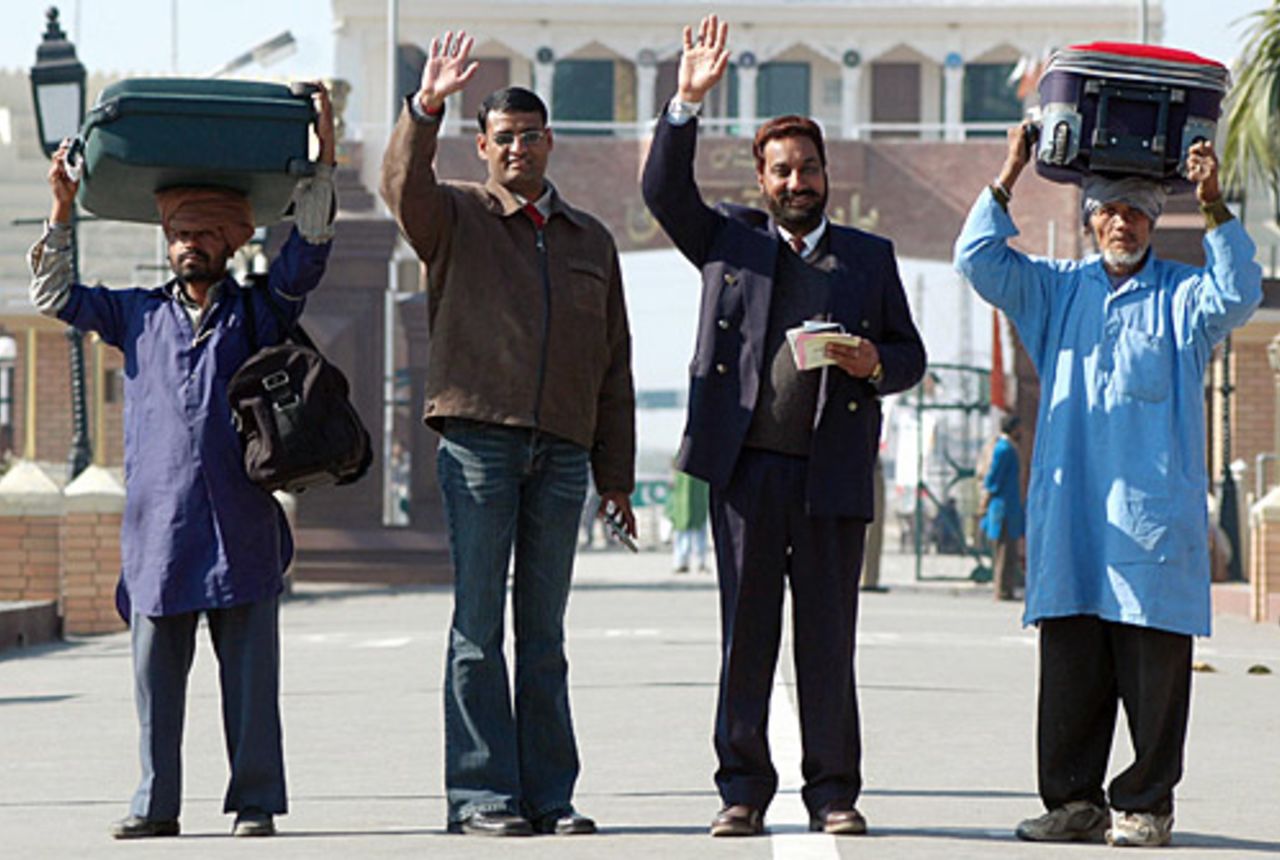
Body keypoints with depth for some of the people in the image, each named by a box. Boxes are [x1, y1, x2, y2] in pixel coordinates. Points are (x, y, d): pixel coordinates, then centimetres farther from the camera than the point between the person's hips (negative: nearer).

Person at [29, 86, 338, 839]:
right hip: (158, 522, 2)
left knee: (250, 670, -2)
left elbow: (308, 251, 2)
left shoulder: (259, 311, 12)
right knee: (156, 669, 1)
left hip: (242, 522, -2)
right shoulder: (140, 315, 18)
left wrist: (323, 164, -6)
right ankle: (157, 805, 6)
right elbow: (54, 296, 19)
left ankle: (256, 802, 2)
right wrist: (63, 211, 10)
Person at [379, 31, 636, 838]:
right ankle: (480, 794, -4)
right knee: (479, 626, -5)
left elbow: (613, 365, 17)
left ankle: (549, 794, 7)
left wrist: (616, 473, 12)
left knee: (545, 631, 6)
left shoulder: (591, 240, 18)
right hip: (479, 441, -3)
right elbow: (405, 186, -16)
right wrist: (426, 108, -33)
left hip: (561, 449, 3)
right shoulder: (456, 216, 8)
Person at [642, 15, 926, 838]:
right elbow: (665, 191, 1)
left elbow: (911, 353, 16)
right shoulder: (729, 240, 13)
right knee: (745, 636, 1)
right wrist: (689, 103, -9)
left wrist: (876, 364, -7)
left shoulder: (870, 255, 15)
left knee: (829, 641, 1)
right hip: (746, 468, 0)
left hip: (833, 472, 0)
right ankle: (743, 788, 7)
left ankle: (833, 789, 8)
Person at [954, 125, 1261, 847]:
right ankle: (1074, 800, 8)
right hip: (1070, 517, 3)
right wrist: (1009, 177, 4)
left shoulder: (1182, 295, 9)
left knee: (1153, 670, -3)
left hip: (1154, 515, -3)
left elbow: (1236, 297, -11)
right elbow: (980, 258, 9)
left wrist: (1214, 206, -16)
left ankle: (1144, 804, 3)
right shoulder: (1057, 290, 18)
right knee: (1069, 667, 3)